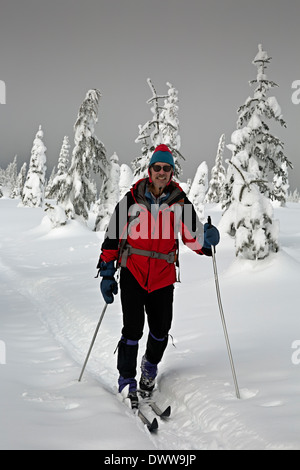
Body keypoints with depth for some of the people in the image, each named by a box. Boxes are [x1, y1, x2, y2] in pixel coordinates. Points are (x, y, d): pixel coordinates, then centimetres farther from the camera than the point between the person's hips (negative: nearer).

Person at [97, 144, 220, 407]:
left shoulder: (181, 203, -1)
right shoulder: (132, 200, -3)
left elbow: (193, 239, 0)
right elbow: (113, 237, 2)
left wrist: (207, 239, -23)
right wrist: (107, 272, -1)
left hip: (163, 276, 2)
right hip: (132, 273, -2)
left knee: (161, 329, 8)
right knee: (132, 328, -7)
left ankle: (150, 366, 38)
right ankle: (127, 380, 10)